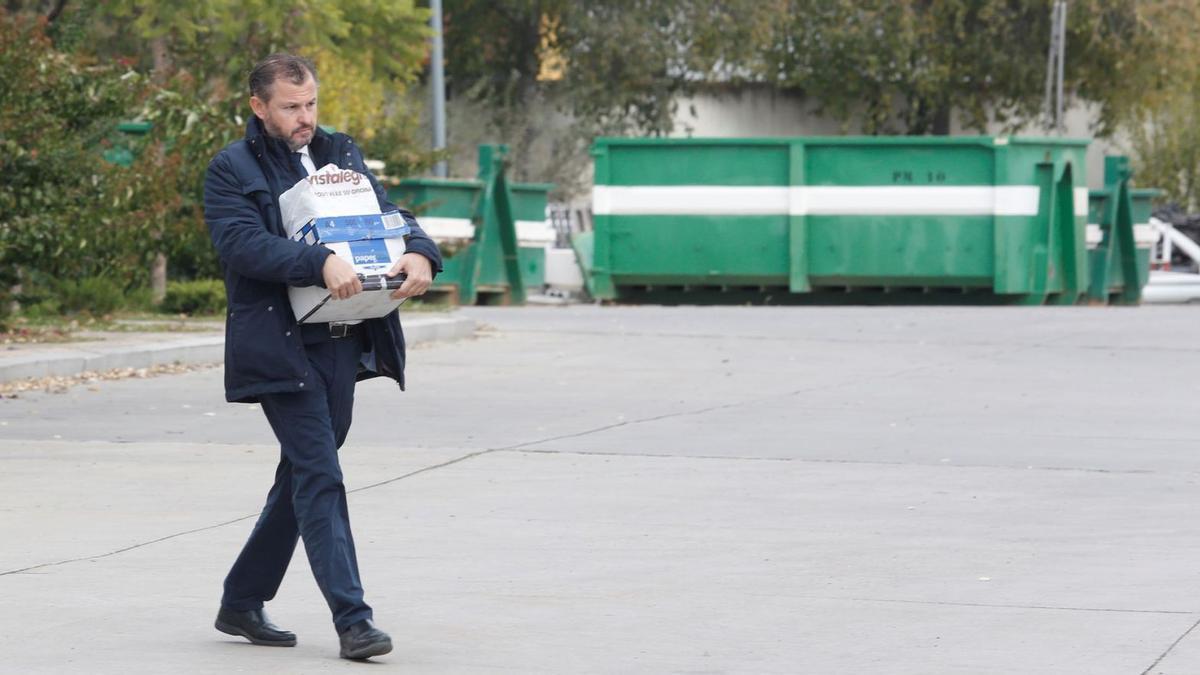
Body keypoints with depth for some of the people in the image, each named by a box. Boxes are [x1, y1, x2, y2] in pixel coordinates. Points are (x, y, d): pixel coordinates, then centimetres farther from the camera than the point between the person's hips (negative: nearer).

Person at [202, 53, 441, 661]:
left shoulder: (340, 154, 15)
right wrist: (321, 263, -31)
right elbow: (242, 243, -17)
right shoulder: (231, 171, -3)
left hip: (342, 344, 6)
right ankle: (352, 620, -10)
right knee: (320, 479, -10)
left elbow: (388, 213, 10)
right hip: (281, 348, -6)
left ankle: (242, 603, 26)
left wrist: (418, 253, -13)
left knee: (301, 477, 13)